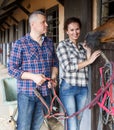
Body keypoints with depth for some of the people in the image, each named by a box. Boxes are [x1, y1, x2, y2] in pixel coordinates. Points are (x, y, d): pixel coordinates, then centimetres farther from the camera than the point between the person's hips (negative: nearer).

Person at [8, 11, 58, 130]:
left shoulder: (49, 42, 8)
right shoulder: (20, 43, -7)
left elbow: (55, 63, 16)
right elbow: (12, 69, -8)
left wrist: (53, 77, -3)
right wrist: (33, 76, -19)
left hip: (45, 93, 5)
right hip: (27, 93, -4)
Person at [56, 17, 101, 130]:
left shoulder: (82, 46, 14)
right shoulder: (62, 45, -3)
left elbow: (85, 68, 12)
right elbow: (68, 68, -12)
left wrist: (88, 53, 2)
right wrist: (89, 61, -10)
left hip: (83, 88, 6)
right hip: (68, 87, -5)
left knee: (78, 120, 14)